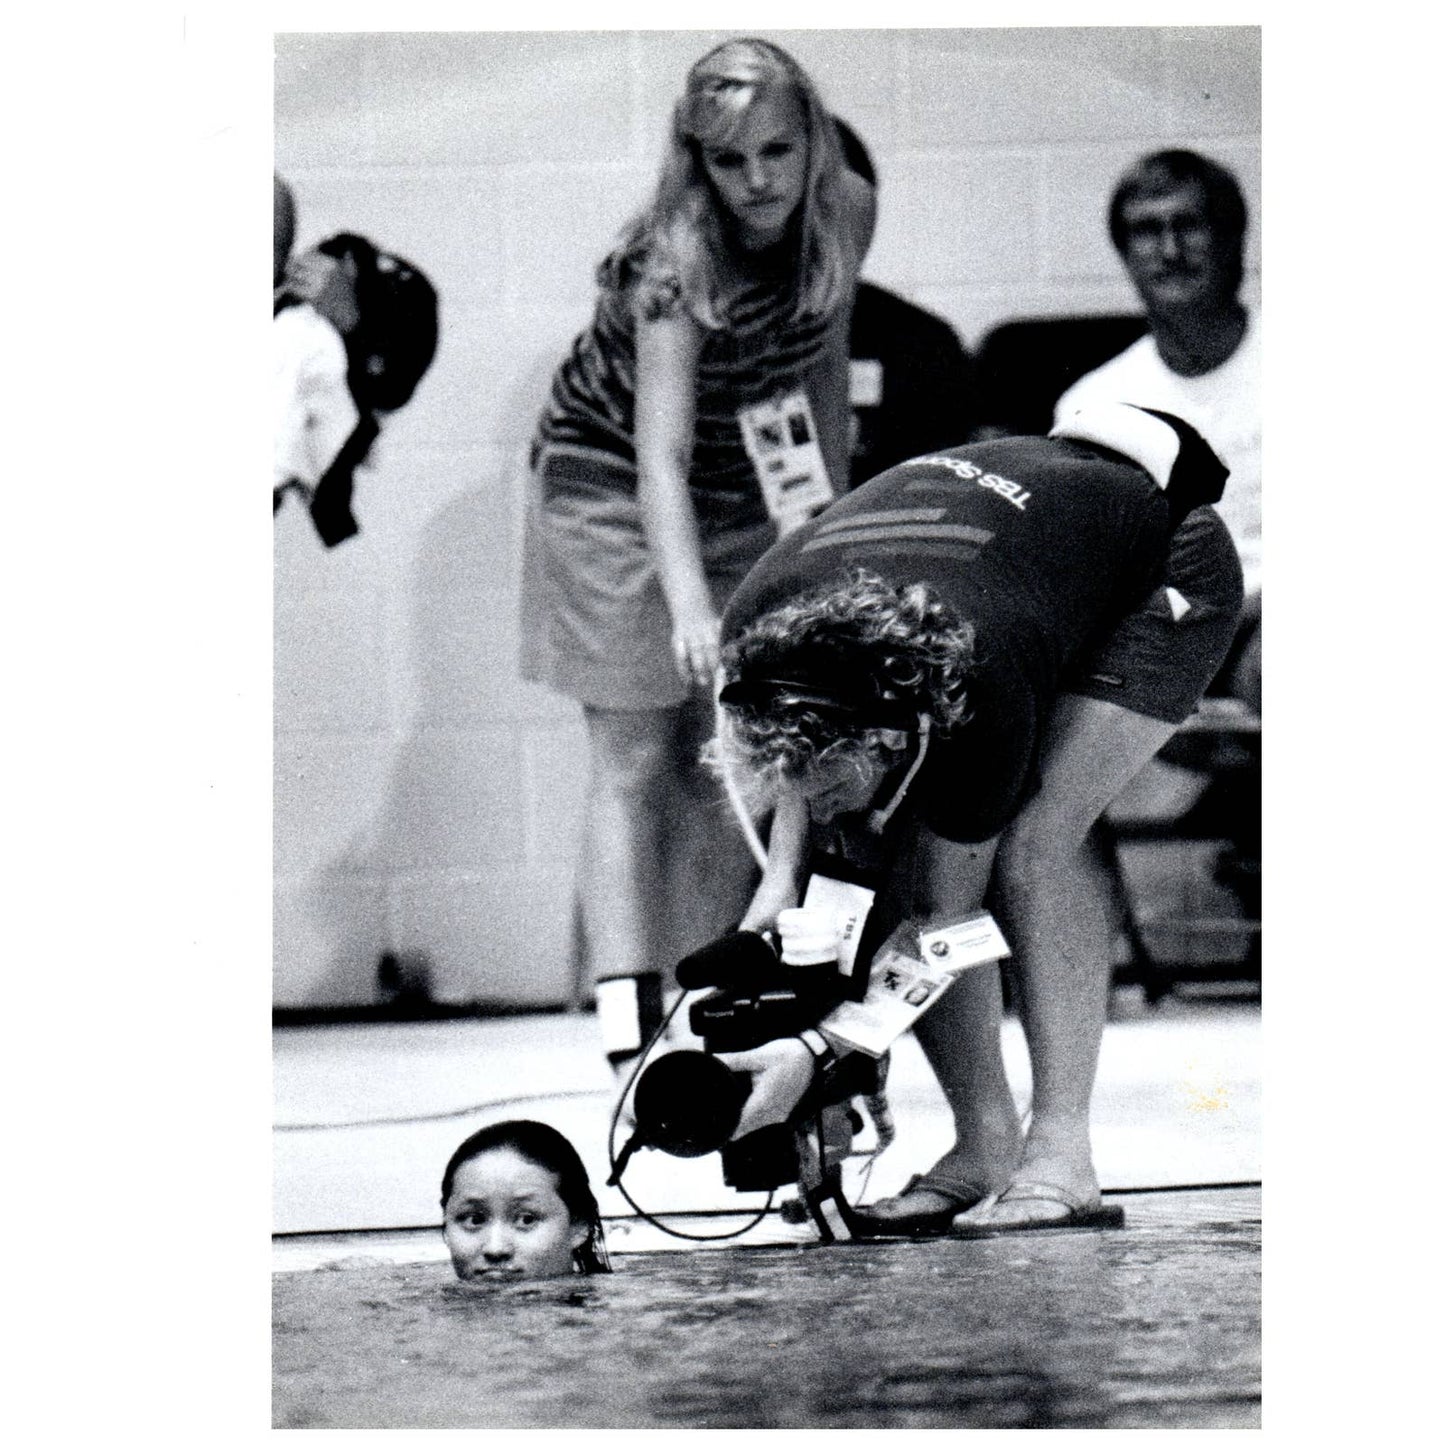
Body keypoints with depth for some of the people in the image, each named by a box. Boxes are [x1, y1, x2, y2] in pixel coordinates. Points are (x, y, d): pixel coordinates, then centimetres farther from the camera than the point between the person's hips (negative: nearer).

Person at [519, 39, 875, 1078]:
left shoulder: (845, 222, -14)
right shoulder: (674, 265, -31)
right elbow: (660, 453, -39)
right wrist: (689, 606, -50)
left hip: (739, 496, 5)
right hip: (614, 492, -5)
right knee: (634, 761, -9)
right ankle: (628, 1023, -15)